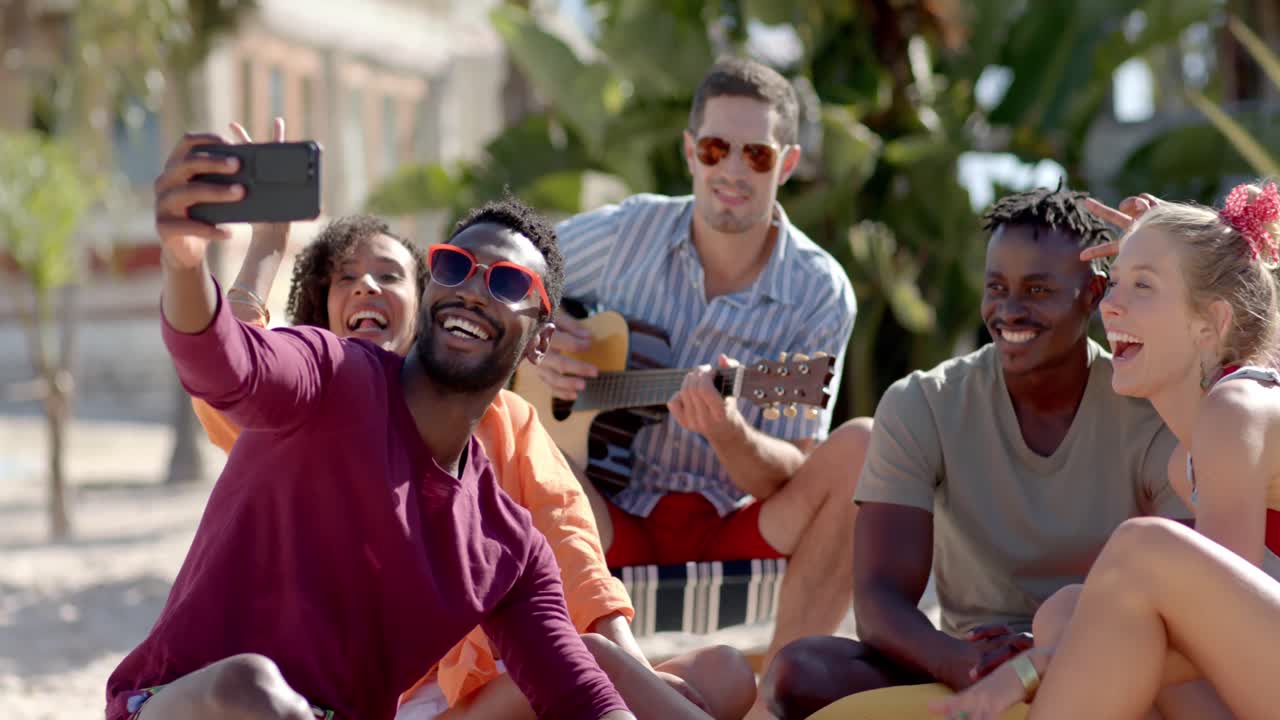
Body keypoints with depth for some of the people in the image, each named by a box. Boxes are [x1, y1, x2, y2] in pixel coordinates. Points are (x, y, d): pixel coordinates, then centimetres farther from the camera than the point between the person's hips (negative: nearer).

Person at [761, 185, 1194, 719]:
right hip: (965, 668, 1)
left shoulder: (1155, 413, -6)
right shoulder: (919, 408, -4)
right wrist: (958, 662, -35)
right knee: (798, 674, -26)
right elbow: (880, 598, -12)